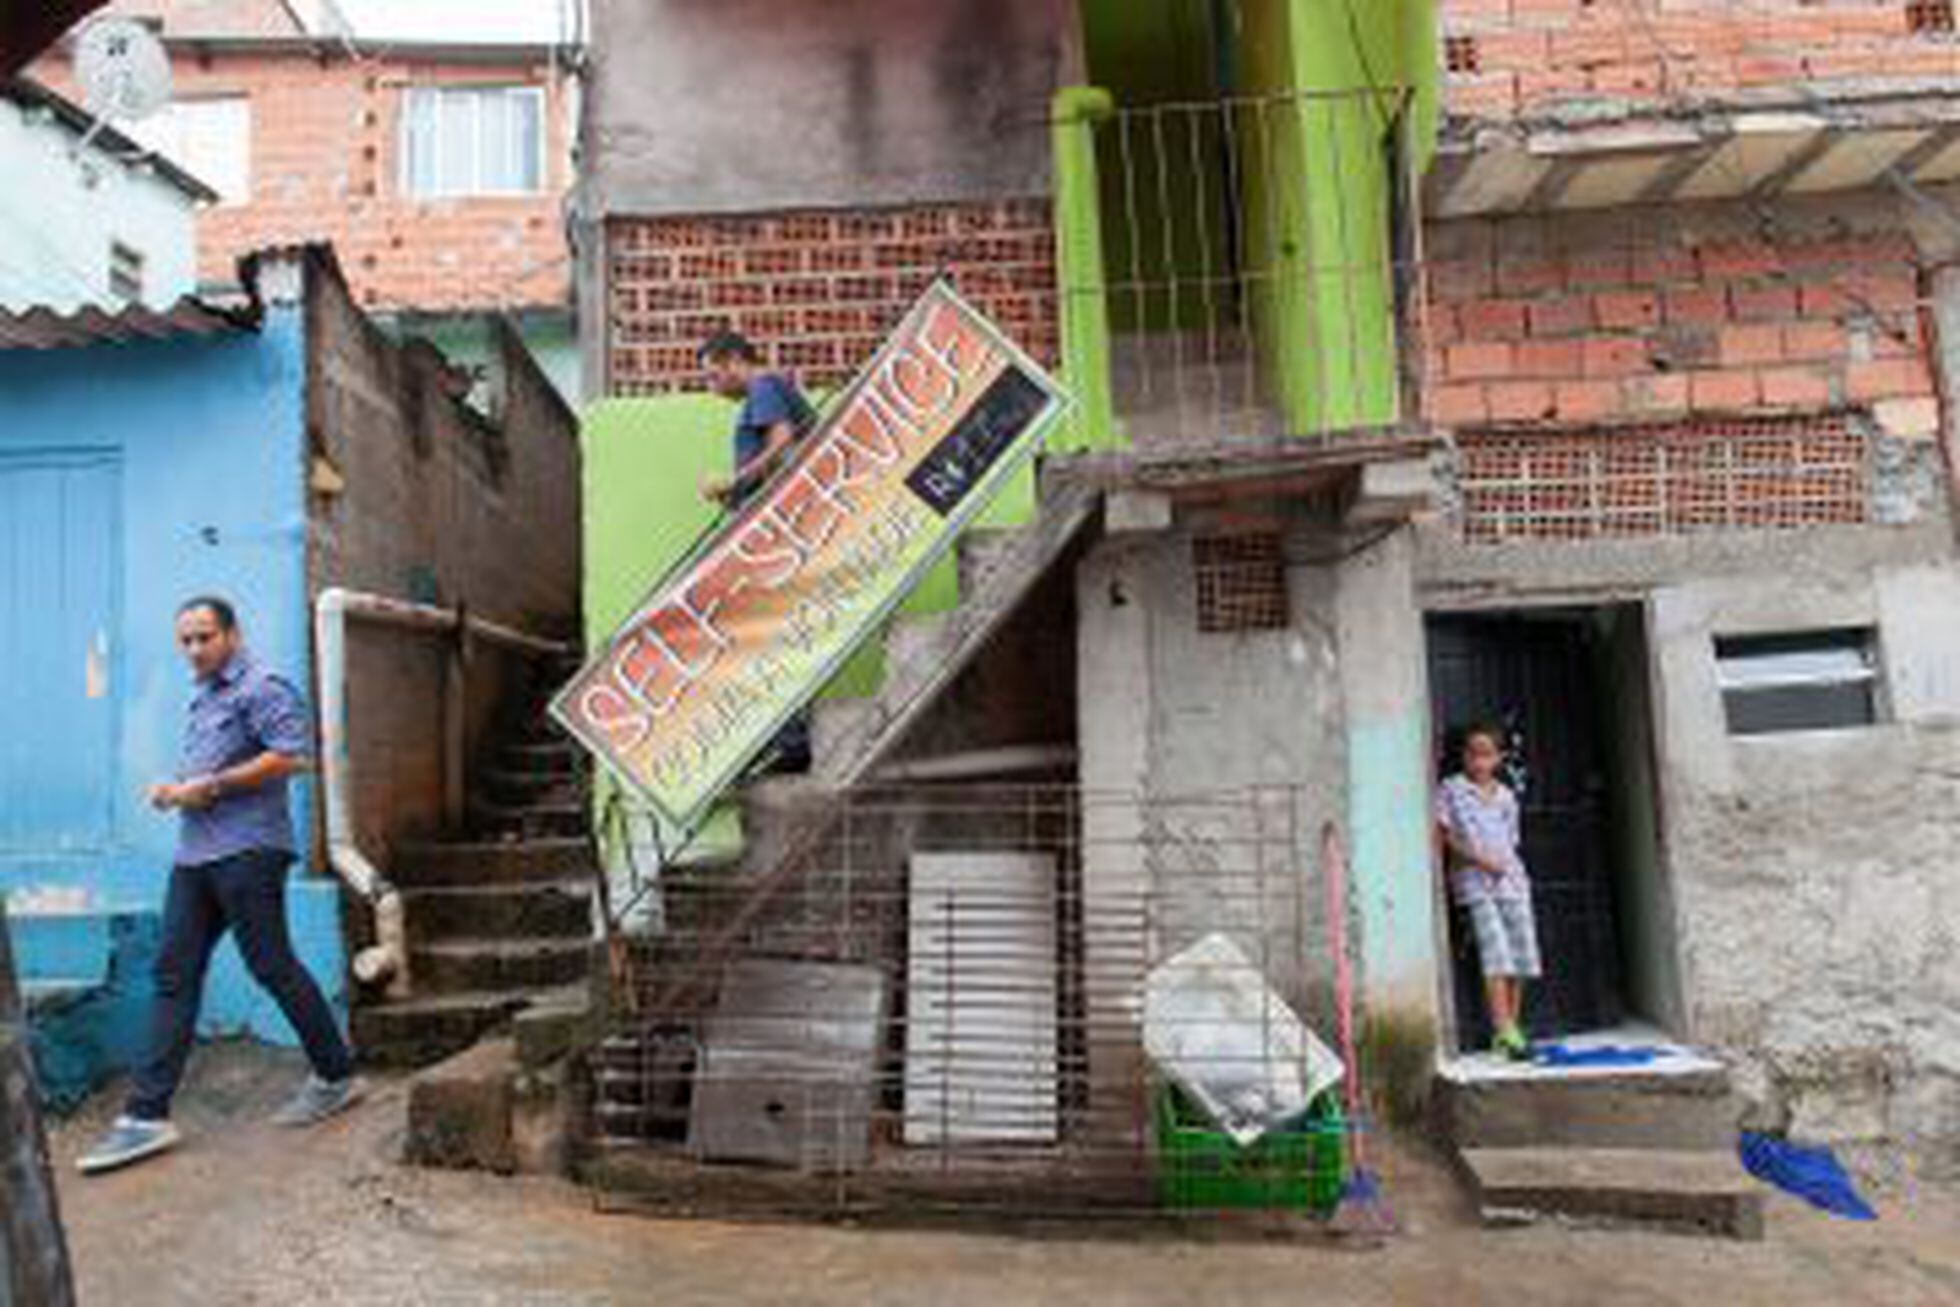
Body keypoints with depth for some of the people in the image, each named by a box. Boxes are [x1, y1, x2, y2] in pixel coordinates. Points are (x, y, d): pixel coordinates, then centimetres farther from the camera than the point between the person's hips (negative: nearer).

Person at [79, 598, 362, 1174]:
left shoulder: (261, 687, -8)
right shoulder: (202, 697, 22)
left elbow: (291, 756, -19)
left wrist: (210, 786, -16)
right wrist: (175, 789, 10)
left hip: (246, 849, -9)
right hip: (194, 852, 9)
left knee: (272, 965, -2)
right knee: (174, 974, 5)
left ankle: (335, 1077, 13)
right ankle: (147, 1115, 8)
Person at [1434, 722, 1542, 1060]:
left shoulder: (1506, 797, 15)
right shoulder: (1451, 790, 2)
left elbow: (1510, 842, 17)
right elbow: (1442, 835, -5)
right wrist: (1478, 858, -14)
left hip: (1511, 880, 5)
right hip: (1474, 882, -5)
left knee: (1521, 956, 2)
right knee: (1496, 954, -15)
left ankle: (1512, 1029, 13)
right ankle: (1504, 1032, -17)